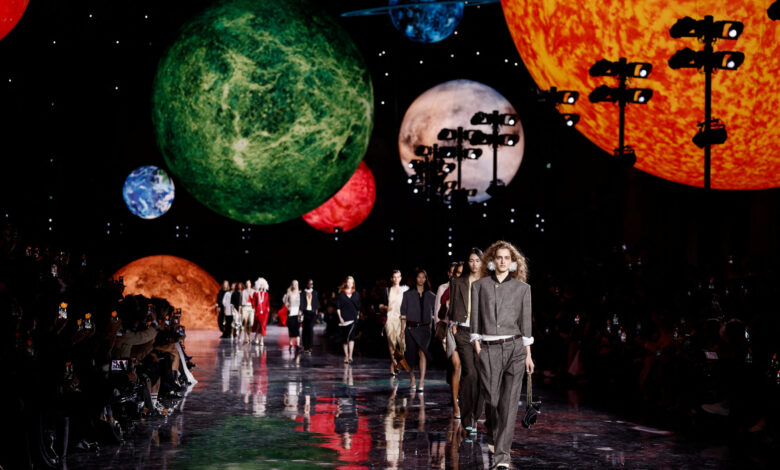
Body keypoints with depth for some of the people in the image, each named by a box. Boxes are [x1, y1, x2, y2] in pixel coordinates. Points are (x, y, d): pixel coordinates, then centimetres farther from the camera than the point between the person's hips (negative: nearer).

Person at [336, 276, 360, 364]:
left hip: (353, 318, 0)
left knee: (351, 336, -15)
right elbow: (338, 307, 2)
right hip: (343, 319, 0)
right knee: (344, 338, 4)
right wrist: (340, 317, -5)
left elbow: (358, 307, 15)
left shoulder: (356, 294, 10)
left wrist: (357, 315, 7)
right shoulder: (341, 294, 5)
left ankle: (350, 356, -20)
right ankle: (346, 356, 13)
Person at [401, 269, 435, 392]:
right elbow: (403, 313, 4)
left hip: (424, 328, 0)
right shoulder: (408, 294, 6)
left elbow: (433, 314, 13)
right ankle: (412, 378, 27)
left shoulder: (431, 296, 10)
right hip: (411, 328, 0)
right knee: (411, 354, 4)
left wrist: (431, 327, 4)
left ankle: (421, 383, -22)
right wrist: (403, 329, -2)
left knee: (422, 352, -17)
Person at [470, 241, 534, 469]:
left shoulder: (522, 288, 8)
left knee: (509, 401, -5)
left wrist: (528, 354, 6)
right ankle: (493, 434, 35)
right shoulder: (479, 286, 8)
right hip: (488, 348, 0)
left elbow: (525, 322, 8)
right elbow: (475, 318, 7)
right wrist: (477, 345, -1)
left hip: (514, 348, 0)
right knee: (492, 398, 3)